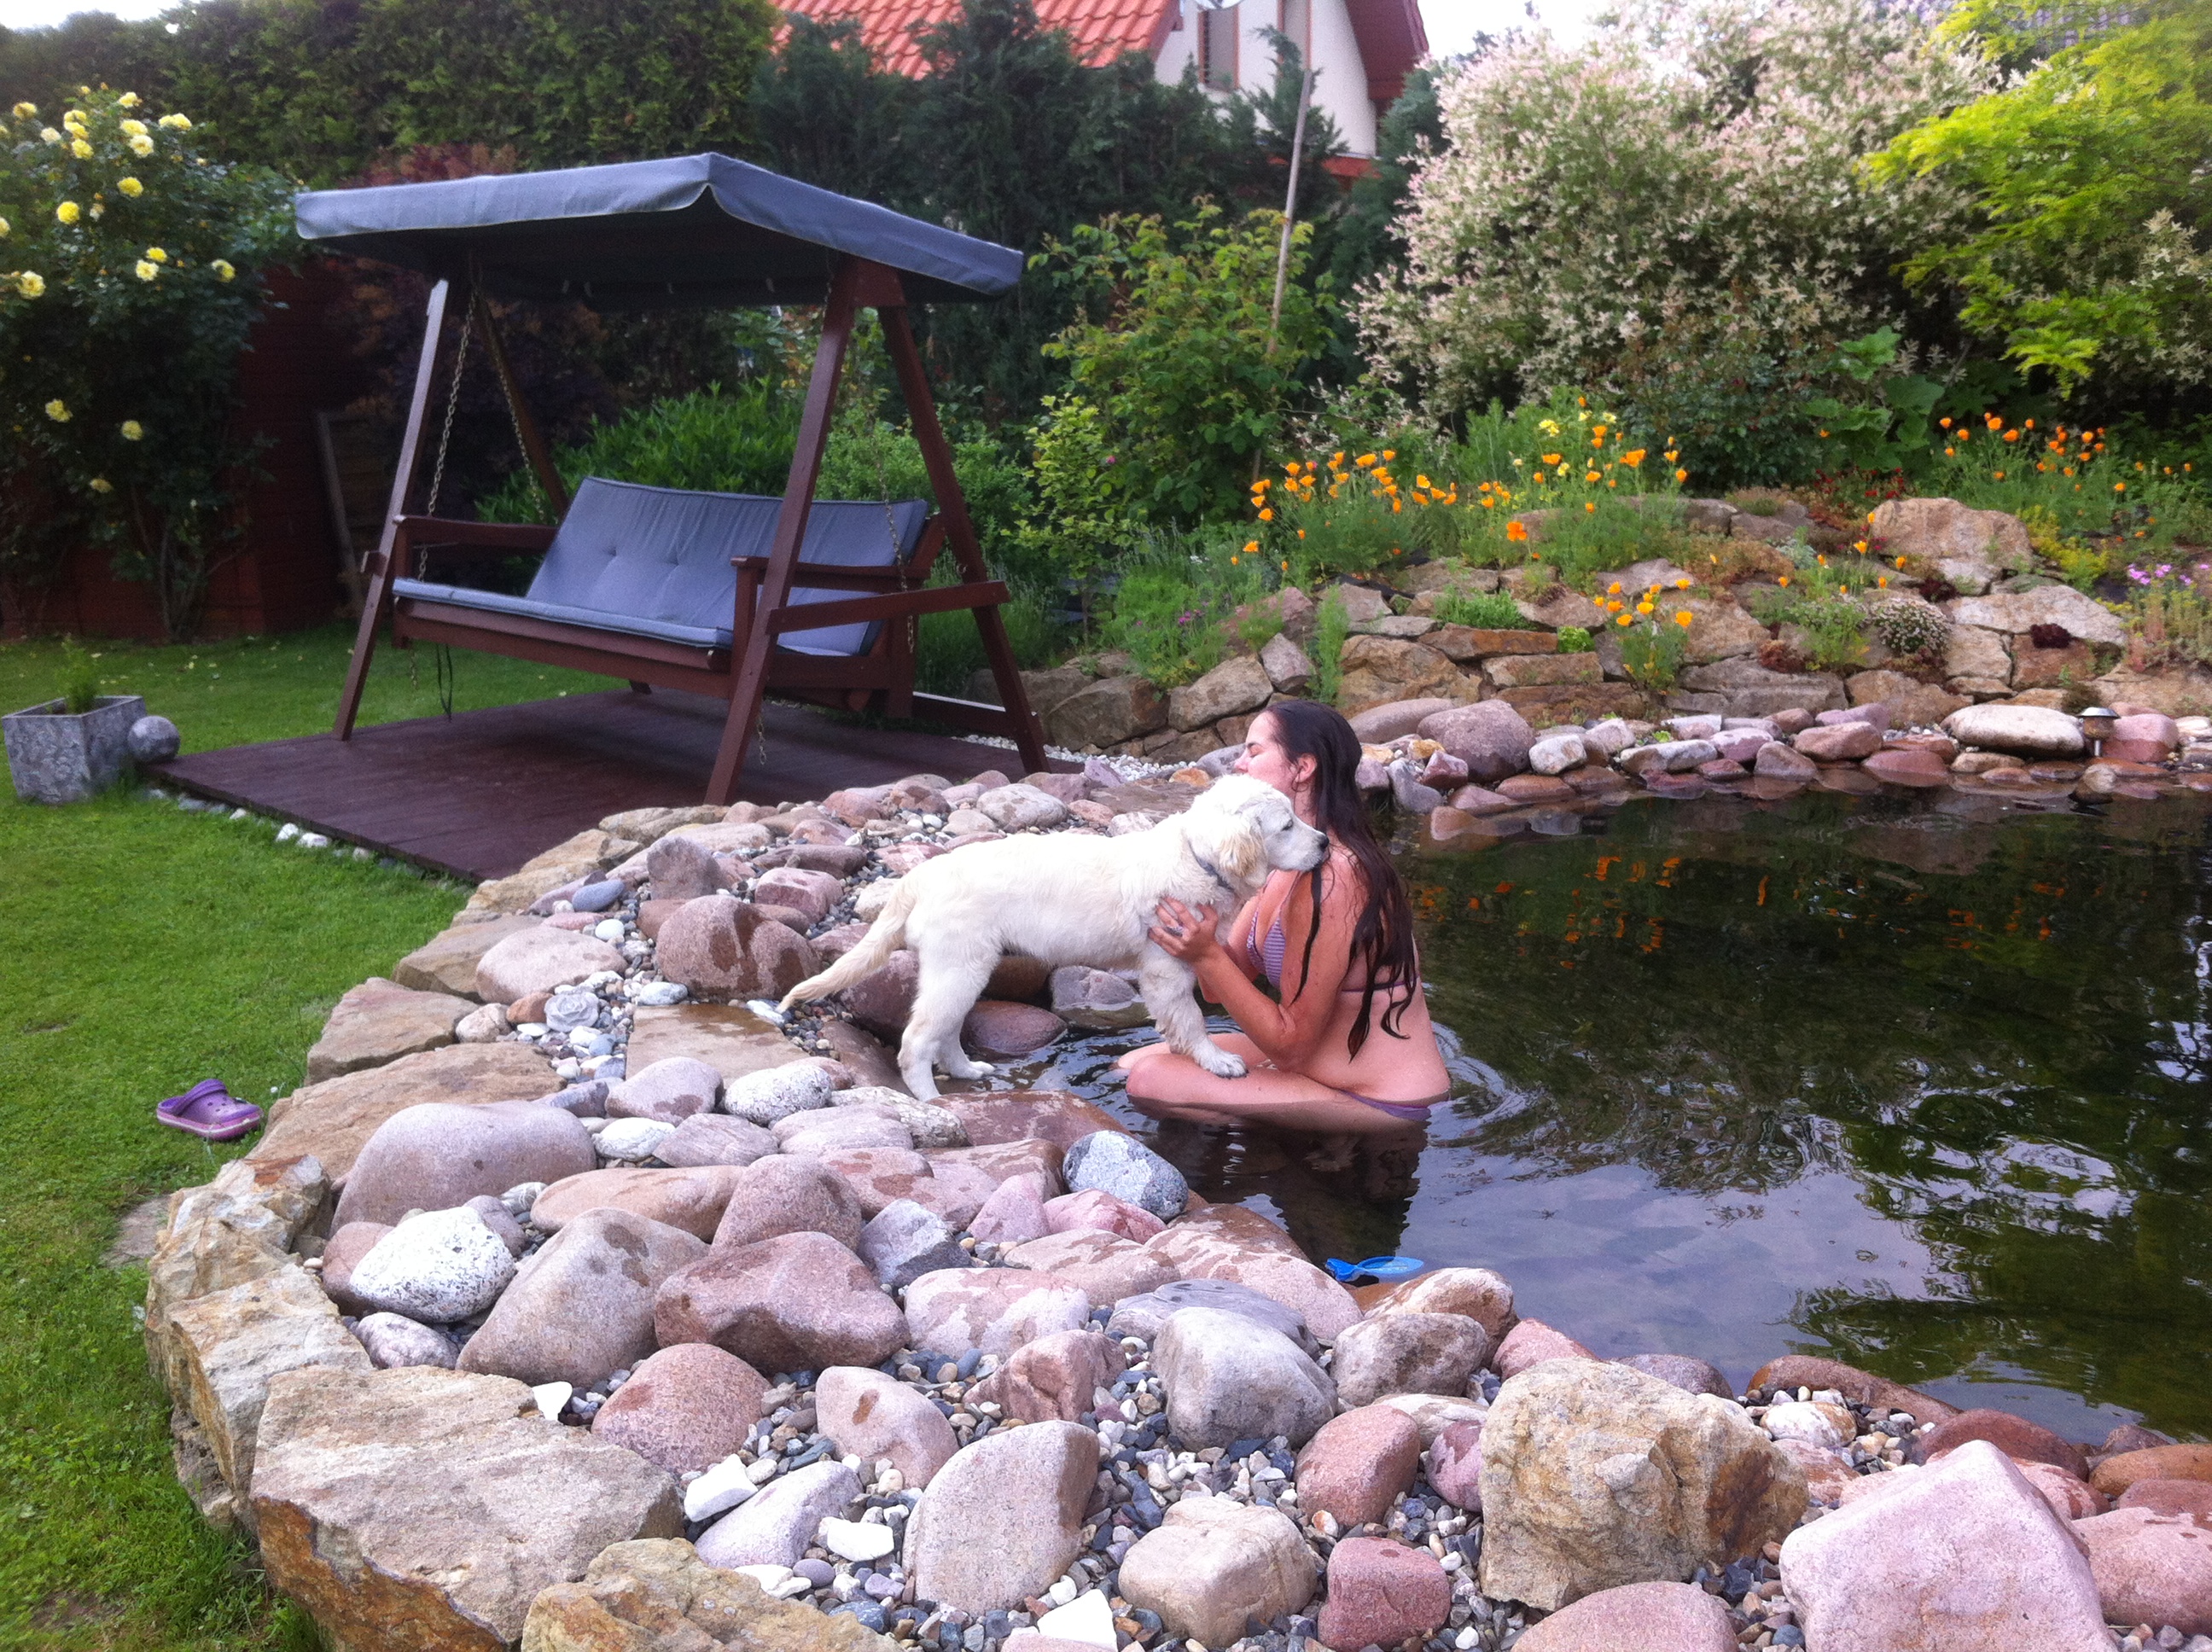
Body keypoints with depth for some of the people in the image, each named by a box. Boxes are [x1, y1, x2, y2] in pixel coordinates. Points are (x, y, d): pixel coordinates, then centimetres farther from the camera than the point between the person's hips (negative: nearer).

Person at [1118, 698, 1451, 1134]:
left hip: (1380, 1107, -9)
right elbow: (1221, 989, 3)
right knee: (1132, 1065, 8)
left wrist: (1205, 955, -28)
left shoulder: (1331, 880, -26)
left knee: (1151, 1082, -19)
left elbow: (1290, 1044, -22)